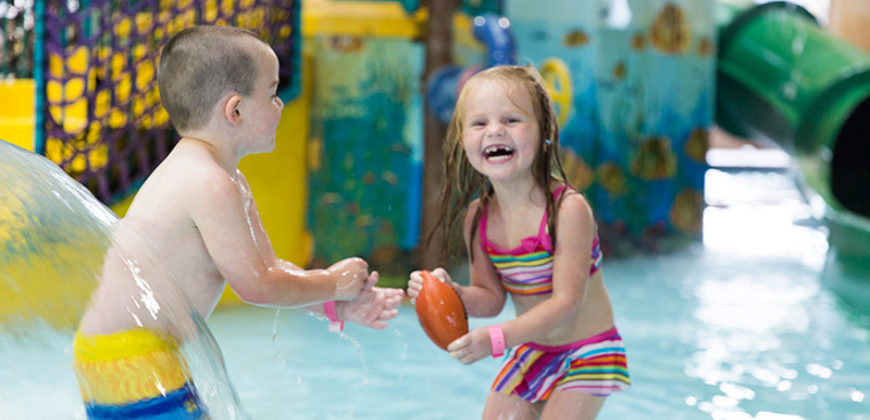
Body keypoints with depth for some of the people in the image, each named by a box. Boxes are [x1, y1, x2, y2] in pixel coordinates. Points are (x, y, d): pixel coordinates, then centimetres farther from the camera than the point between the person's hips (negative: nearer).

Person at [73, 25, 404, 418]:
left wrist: (338, 306, 1)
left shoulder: (229, 180, 12)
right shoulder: (211, 185, -22)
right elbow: (255, 285, -19)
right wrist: (333, 283, -5)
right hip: (130, 363, -11)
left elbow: (268, 266, 12)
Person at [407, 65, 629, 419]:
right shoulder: (478, 216, -8)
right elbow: (492, 298, 1)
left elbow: (567, 301, -27)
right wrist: (452, 293, -20)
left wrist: (496, 339, -34)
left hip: (586, 352, -6)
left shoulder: (568, 209, -26)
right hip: (530, 351, 6)